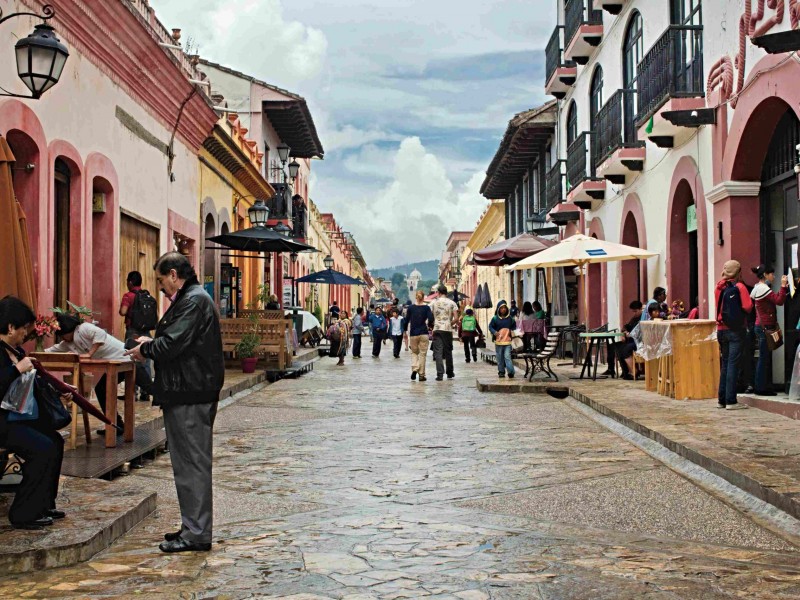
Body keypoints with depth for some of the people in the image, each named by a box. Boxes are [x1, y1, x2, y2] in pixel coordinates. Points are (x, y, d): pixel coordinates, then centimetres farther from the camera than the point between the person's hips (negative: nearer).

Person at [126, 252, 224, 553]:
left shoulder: (194, 300, -15)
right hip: (188, 393, 11)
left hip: (189, 396, -11)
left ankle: (197, 533, 1)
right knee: (190, 462, 15)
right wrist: (152, 344, 10)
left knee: (192, 463, -5)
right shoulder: (191, 298, 19)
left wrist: (145, 349, -5)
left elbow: (172, 344, -22)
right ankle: (193, 527, 24)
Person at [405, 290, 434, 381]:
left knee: (414, 352, 16)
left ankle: (414, 369, -7)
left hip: (413, 334, 1)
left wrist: (405, 329, 17)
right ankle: (421, 375, 6)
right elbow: (430, 319, -12)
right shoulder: (426, 307, -3)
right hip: (424, 333, -1)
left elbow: (406, 320, 2)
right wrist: (429, 326, 8)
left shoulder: (411, 307, 0)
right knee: (422, 354, 6)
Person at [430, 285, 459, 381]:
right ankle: (450, 373, 24)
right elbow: (456, 318, -5)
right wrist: (450, 324, 11)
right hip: (448, 330, 1)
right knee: (448, 351, 14)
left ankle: (440, 374, -12)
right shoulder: (452, 303, 2)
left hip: (437, 329, -1)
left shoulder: (434, 302, 1)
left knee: (438, 352, -2)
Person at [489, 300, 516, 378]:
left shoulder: (510, 318, 6)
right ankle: (501, 372, 16)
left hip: (507, 340, 0)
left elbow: (514, 325, 20)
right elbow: (490, 326, 3)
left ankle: (511, 372, -15)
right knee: (500, 357, 7)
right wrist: (494, 332, -14)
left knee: (507, 356, -11)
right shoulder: (495, 318, 1)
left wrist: (512, 330, 2)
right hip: (498, 341, 1)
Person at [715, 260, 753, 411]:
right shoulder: (739, 287, -9)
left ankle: (722, 399, 15)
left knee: (724, 364, 13)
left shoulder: (719, 287, 6)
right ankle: (730, 401, -8)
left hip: (721, 329, 6)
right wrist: (740, 312, 5)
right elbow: (748, 306, -13)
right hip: (736, 329, -5)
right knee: (733, 364, -6)